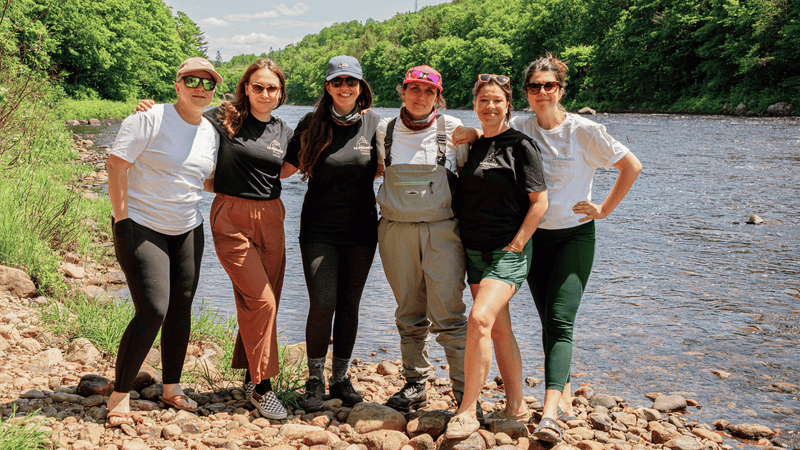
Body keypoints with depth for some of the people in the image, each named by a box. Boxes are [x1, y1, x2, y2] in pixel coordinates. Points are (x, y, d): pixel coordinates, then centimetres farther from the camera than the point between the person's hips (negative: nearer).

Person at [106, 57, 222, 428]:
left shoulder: (211, 133, 9)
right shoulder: (150, 119, -12)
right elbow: (116, 165, -15)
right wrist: (121, 218, -16)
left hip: (187, 230, 7)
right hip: (141, 228, -7)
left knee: (181, 308, 7)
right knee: (152, 311, -14)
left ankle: (171, 387, 23)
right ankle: (120, 396, -1)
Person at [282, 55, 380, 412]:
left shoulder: (374, 123, 1)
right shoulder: (312, 124, -1)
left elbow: (382, 169, 15)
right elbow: (288, 166, 6)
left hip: (361, 229, 2)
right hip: (319, 229, -1)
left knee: (349, 306, 7)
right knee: (322, 305, -9)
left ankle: (341, 377, 23)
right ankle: (315, 379, 8)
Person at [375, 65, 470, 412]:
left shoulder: (453, 129, 2)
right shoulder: (384, 131, 7)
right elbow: (372, 169, 26)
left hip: (442, 230, -2)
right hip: (397, 231, 3)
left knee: (448, 314, -7)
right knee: (410, 315, 9)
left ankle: (465, 392, 0)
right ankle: (415, 384, 23)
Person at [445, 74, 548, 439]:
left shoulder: (521, 146, -6)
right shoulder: (471, 146, 12)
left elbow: (540, 202, -8)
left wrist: (515, 245, -13)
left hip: (508, 251, -7)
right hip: (474, 251, 7)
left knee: (480, 319, -21)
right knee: (499, 329, 10)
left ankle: (467, 412, -16)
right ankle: (516, 407, 21)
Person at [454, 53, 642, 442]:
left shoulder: (583, 130, -9)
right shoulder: (520, 127, 0)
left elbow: (631, 166, -3)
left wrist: (604, 209, -5)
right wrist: (471, 135, -13)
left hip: (575, 235, -4)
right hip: (534, 236, 4)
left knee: (560, 322, -15)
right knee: (549, 321, 11)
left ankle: (549, 412, -23)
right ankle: (564, 395, 26)